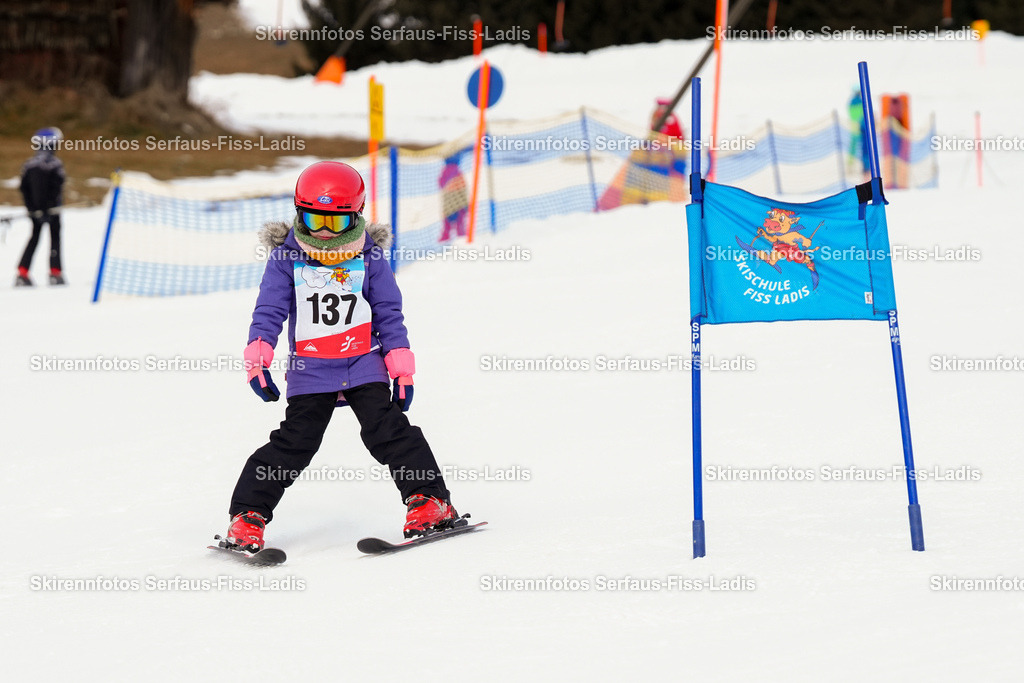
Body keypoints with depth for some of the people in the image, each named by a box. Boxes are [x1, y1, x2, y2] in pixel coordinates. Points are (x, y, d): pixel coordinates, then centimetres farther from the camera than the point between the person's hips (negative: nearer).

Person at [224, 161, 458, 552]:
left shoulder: (369, 257, 2)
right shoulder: (286, 258, 0)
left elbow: (389, 313, 6)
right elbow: (270, 310, 1)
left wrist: (401, 367, 1)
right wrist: (257, 357, -12)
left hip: (364, 362, 0)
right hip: (310, 369, 0)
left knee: (387, 428, -10)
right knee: (294, 442, -3)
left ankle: (429, 500, -6)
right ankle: (248, 515, 3)